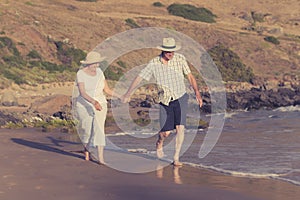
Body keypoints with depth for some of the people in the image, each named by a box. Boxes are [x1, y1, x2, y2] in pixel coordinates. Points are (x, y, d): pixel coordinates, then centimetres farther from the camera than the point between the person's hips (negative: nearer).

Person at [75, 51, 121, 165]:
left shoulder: (99, 72, 3)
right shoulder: (80, 74, -12)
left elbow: (106, 89, 7)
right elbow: (82, 93, -24)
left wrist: (119, 96, -6)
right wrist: (94, 102, -39)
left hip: (100, 105, 3)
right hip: (85, 106, -2)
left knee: (99, 129, -11)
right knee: (87, 130, 3)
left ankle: (100, 158, -14)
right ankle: (86, 148, 35)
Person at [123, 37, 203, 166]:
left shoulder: (180, 59, -7)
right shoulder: (154, 63, -7)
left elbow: (190, 76, -1)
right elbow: (139, 78, 0)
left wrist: (197, 92, -12)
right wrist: (127, 94, 2)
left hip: (180, 98, 0)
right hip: (165, 101, 0)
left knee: (180, 128, -12)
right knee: (166, 132, -1)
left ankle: (176, 158, -2)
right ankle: (159, 143, 36)